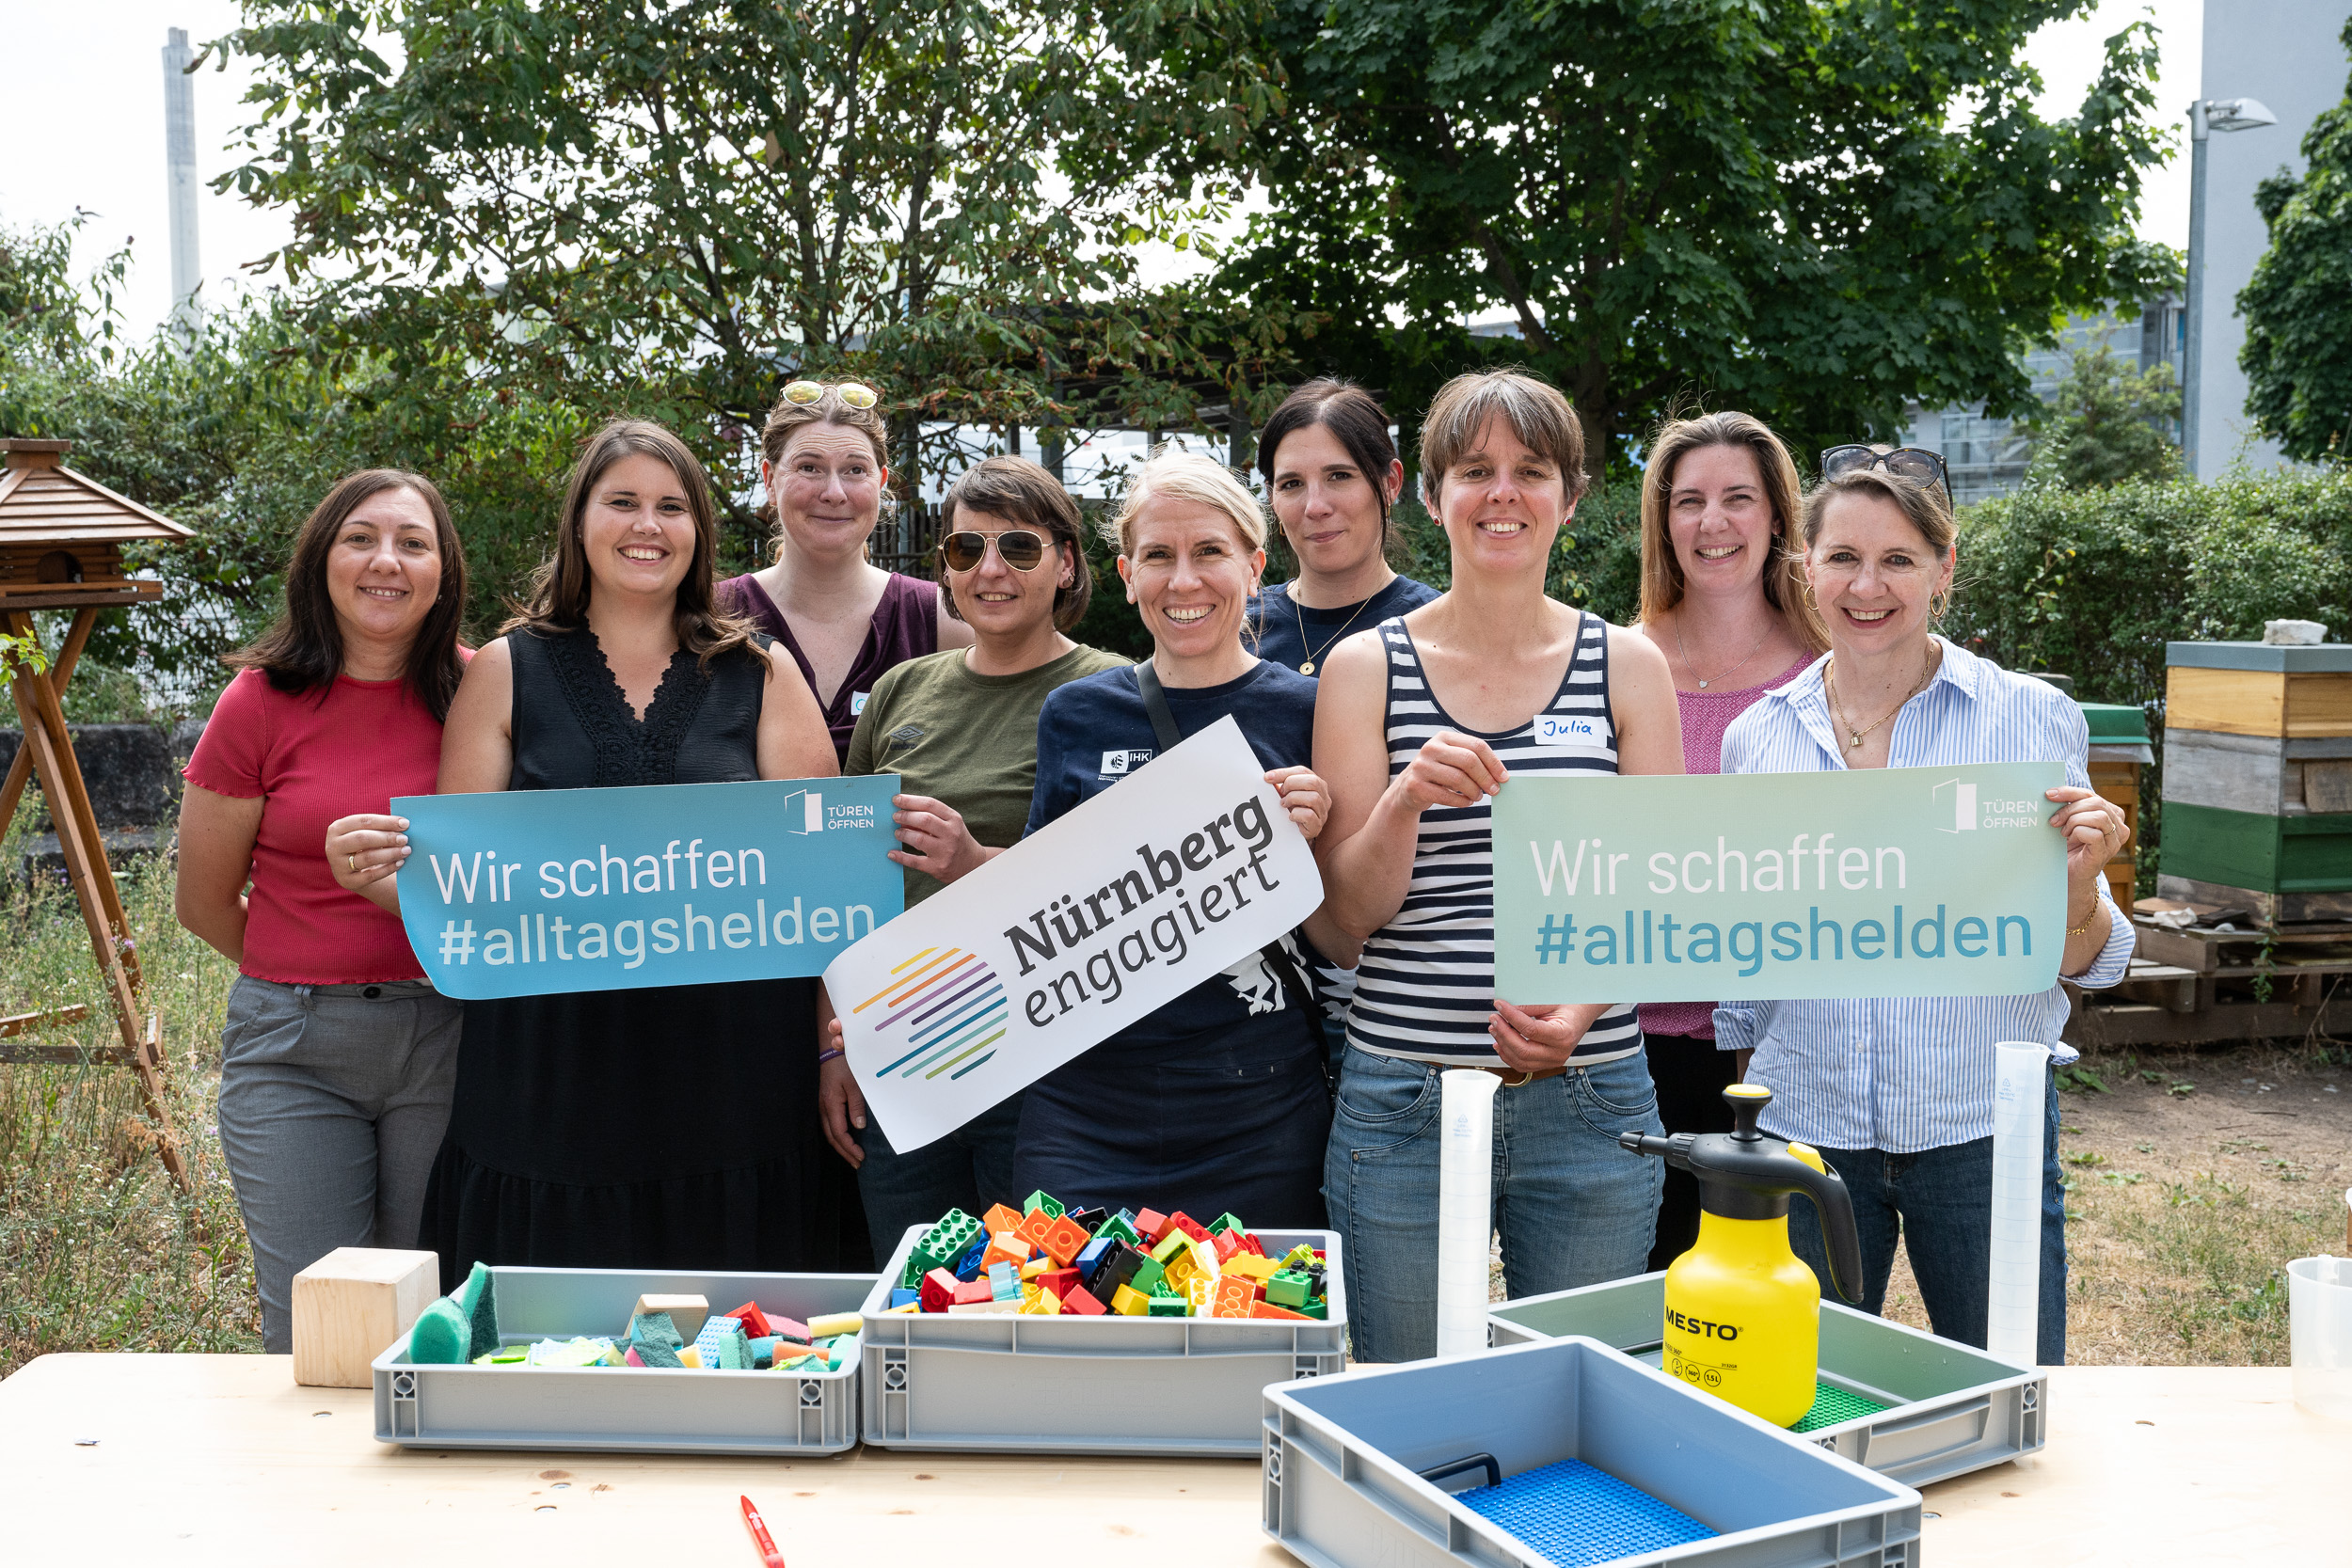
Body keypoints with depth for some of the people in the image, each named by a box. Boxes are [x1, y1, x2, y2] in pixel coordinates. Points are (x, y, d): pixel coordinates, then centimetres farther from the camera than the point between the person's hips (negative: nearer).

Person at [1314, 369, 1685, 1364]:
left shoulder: (1627, 665, 4)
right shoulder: (1366, 666, 2)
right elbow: (1351, 911, -1)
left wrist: (1584, 1002, -15)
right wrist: (1407, 800, -20)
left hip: (1589, 1104, 1)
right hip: (1403, 1107, -1)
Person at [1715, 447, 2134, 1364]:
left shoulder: (2032, 720, -2)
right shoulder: (1757, 737, 4)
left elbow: (2078, 966, -1)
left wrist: (2078, 883, -20)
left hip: (1981, 1125, -1)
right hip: (1804, 1123, 2)